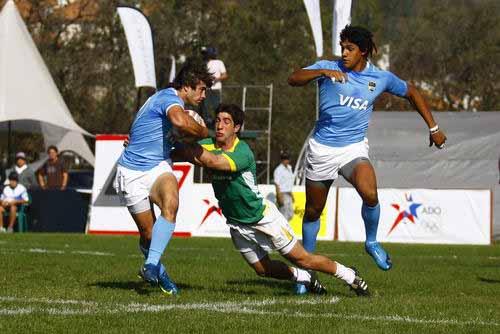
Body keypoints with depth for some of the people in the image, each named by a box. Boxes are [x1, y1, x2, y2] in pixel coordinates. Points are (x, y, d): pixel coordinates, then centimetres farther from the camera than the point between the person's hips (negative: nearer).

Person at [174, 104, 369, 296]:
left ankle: (349, 276, 19)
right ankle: (306, 278, 37)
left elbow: (213, 161, -44)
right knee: (263, 270, 12)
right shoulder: (209, 145, -11)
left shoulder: (243, 152, -28)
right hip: (237, 223, 6)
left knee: (301, 259, 0)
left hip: (263, 216, -6)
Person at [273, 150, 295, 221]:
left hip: (288, 194, 9)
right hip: (282, 194, -9)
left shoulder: (289, 168, 12)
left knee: (290, 215, 13)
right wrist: (280, 197, -21)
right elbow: (277, 184, -16)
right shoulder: (279, 170, -14)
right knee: (284, 215, -7)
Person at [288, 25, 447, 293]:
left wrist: (433, 128, 15)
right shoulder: (328, 68, -5)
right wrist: (323, 72, -35)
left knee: (369, 194, -29)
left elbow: (411, 93, 17)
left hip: (354, 148, 0)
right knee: (313, 211, 10)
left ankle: (371, 242, -2)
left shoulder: (381, 78, 0)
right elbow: (293, 79, -19)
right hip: (321, 148, 0)